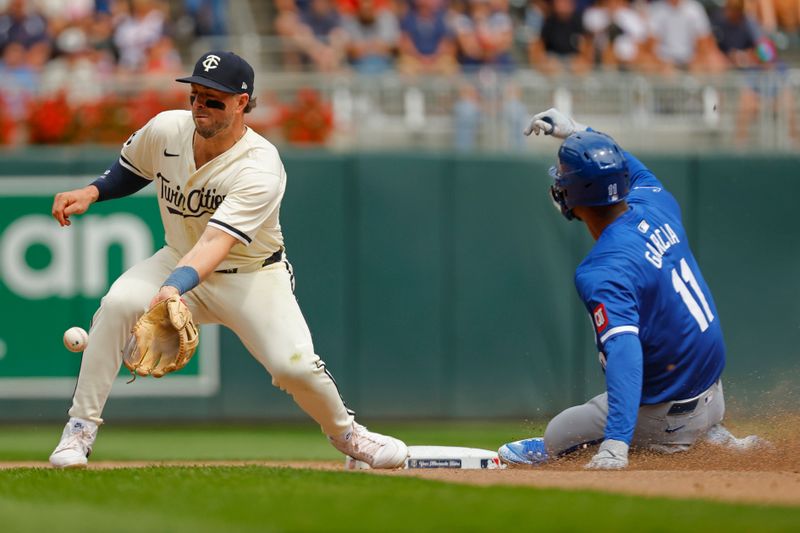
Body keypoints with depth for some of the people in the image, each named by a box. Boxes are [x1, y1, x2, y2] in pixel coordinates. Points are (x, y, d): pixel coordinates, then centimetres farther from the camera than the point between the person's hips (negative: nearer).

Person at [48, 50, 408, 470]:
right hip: (178, 260, 4)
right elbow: (131, 169, 12)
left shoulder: (260, 169, -30)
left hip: (253, 275, -4)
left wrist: (175, 288, -58)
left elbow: (216, 241, -42)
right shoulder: (164, 129, -13)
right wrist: (89, 193, -7)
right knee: (117, 304, -27)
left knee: (295, 365, -22)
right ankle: (80, 429, -17)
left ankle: (346, 433, 12)